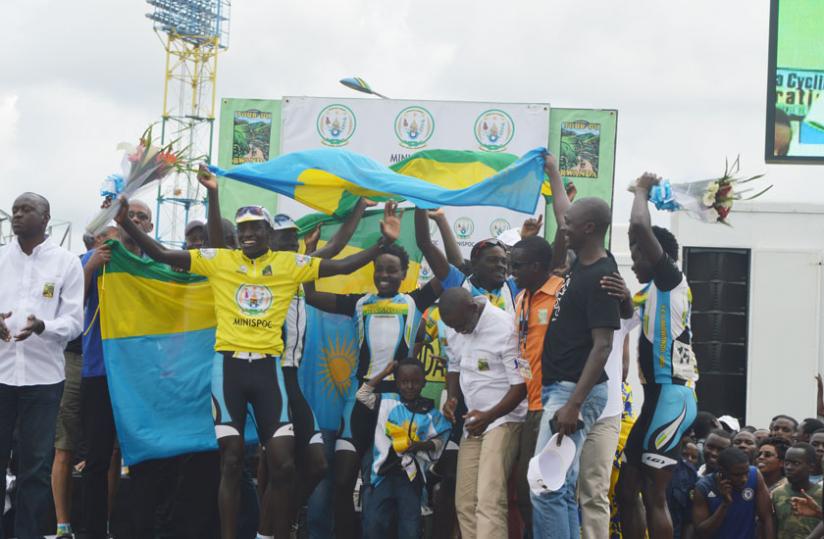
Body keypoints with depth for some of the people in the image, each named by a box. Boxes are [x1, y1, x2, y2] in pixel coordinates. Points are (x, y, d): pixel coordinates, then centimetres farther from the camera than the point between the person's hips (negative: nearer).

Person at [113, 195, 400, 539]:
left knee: (283, 462, -3)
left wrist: (384, 242, -4)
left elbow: (342, 266, 5)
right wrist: (125, 223, -7)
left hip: (268, 367, 1)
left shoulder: (289, 264, 7)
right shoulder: (219, 260, 5)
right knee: (231, 461, 0)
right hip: (229, 365, -1)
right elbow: (161, 255, 4)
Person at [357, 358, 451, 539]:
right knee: (373, 524, -3)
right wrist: (384, 373, 1)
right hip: (384, 472, 0)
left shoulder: (430, 412, 4)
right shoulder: (387, 401, 6)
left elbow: (439, 441, 5)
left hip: (411, 474, 0)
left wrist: (422, 445, -15)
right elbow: (362, 395, 0)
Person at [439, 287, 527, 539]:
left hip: (503, 418, -7)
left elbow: (522, 384, -15)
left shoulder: (505, 328, -17)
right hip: (474, 421, 8)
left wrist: (489, 416, -22)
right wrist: (451, 397, 2)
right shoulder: (454, 327, 6)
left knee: (489, 500, -19)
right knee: (465, 502, 4)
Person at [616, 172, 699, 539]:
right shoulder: (655, 292, 19)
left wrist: (642, 190, -3)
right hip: (659, 395, 10)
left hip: (671, 395, -10)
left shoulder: (671, 281, -6)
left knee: (654, 495, -9)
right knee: (628, 488, 10)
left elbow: (640, 227, -18)